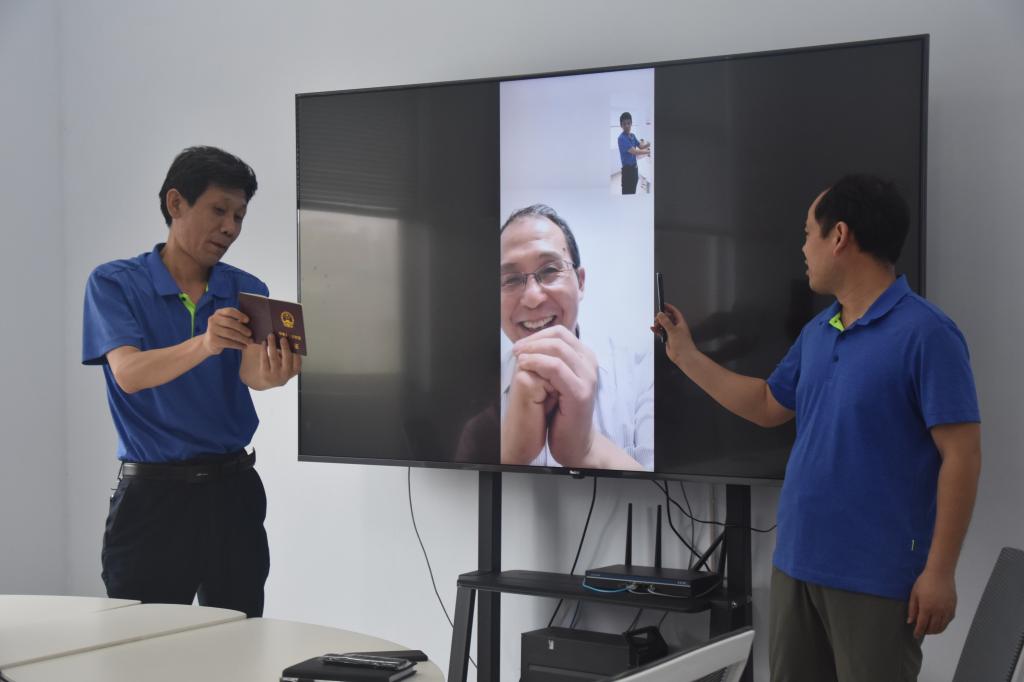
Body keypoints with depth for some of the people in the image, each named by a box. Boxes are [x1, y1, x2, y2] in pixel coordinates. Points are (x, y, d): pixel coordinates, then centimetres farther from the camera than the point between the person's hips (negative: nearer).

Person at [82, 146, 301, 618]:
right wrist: (204, 344, -37)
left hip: (231, 489, 3)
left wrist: (272, 374, -36)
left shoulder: (247, 291, 7)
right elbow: (128, 373, -18)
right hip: (151, 492, -3)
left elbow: (251, 371, -10)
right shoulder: (114, 283, -2)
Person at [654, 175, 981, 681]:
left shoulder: (925, 334, -15)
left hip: (875, 575, -8)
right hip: (796, 560, 8)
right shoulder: (815, 332, 9)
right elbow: (769, 406, 24)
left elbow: (961, 456, -16)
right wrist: (686, 356, 23)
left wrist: (940, 570, -18)